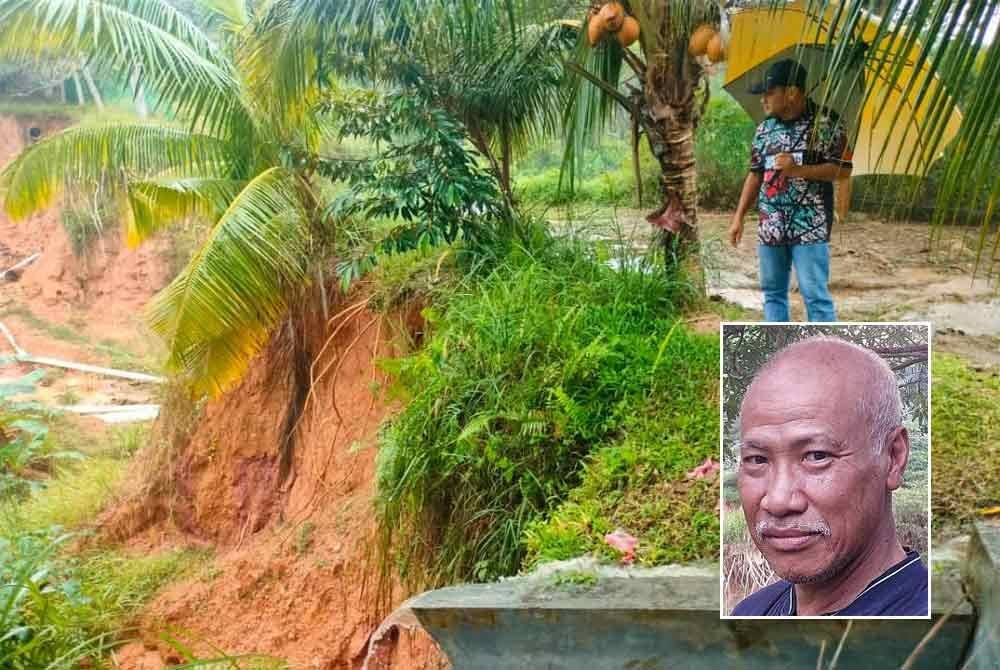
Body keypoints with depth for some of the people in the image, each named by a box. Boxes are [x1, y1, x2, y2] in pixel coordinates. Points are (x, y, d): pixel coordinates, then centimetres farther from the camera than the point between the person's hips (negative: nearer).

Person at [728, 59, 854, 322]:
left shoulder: (825, 122, -5)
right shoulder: (764, 128, 11)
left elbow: (843, 169, -8)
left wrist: (798, 170, -19)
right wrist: (739, 217, 10)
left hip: (809, 227, -6)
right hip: (770, 227, 6)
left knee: (815, 295, -6)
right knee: (772, 292, 11)